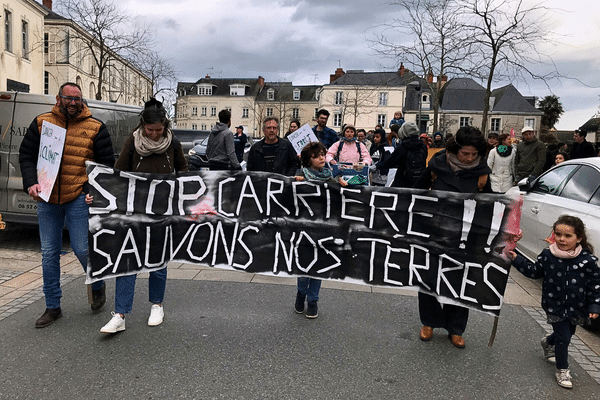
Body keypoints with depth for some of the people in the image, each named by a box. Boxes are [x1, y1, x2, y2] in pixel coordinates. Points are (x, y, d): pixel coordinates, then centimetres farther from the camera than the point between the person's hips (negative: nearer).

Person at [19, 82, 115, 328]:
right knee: (49, 253, 7)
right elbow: (26, 155, 10)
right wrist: (31, 183, -7)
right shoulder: (41, 123, 8)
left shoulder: (95, 128, 2)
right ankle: (52, 307, 20)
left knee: (82, 248, -4)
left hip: (79, 198, -3)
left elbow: (107, 164, 3)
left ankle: (97, 285, 28)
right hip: (47, 198, 3)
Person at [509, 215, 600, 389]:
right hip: (554, 306, -2)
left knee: (568, 333, 22)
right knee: (563, 337, -1)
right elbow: (534, 272, 2)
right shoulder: (547, 255, -11)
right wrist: (516, 259, -6)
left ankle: (548, 343, 55)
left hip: (575, 308, 2)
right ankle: (562, 370, 19)